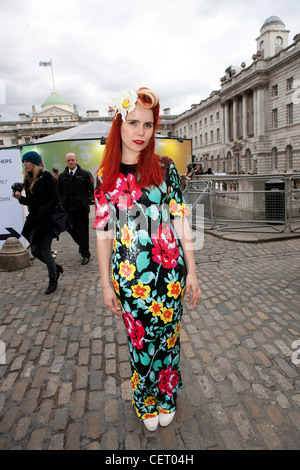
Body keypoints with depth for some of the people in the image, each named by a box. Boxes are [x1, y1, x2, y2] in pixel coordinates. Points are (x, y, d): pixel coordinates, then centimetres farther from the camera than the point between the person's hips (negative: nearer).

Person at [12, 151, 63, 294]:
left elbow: (55, 199, -13)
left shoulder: (46, 177, -9)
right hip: (34, 219, 7)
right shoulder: (28, 180, 12)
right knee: (35, 250, 5)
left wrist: (43, 211, -22)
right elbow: (30, 201, 14)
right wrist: (20, 197, -4)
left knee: (45, 251, -2)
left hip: (47, 219, -7)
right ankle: (55, 267, 30)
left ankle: (53, 280, 17)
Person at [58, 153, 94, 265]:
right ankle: (81, 245, 37)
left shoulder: (85, 174, -2)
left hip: (81, 208, -4)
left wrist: (86, 199, -5)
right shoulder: (62, 176, 11)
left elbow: (92, 188, 2)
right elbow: (59, 191, 21)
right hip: (67, 209, 4)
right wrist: (62, 201, 7)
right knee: (71, 229, 10)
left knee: (83, 231, 1)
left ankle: (85, 254, 14)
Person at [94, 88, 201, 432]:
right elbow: (103, 233, 2)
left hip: (169, 269, 0)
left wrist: (191, 271, 0)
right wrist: (106, 284, 3)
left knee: (167, 335, 14)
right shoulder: (105, 176, 0)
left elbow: (181, 220, 0)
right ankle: (146, 403, 41)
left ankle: (166, 398, 42)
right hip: (129, 274, 1)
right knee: (139, 341, 13)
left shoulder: (164, 168, -2)